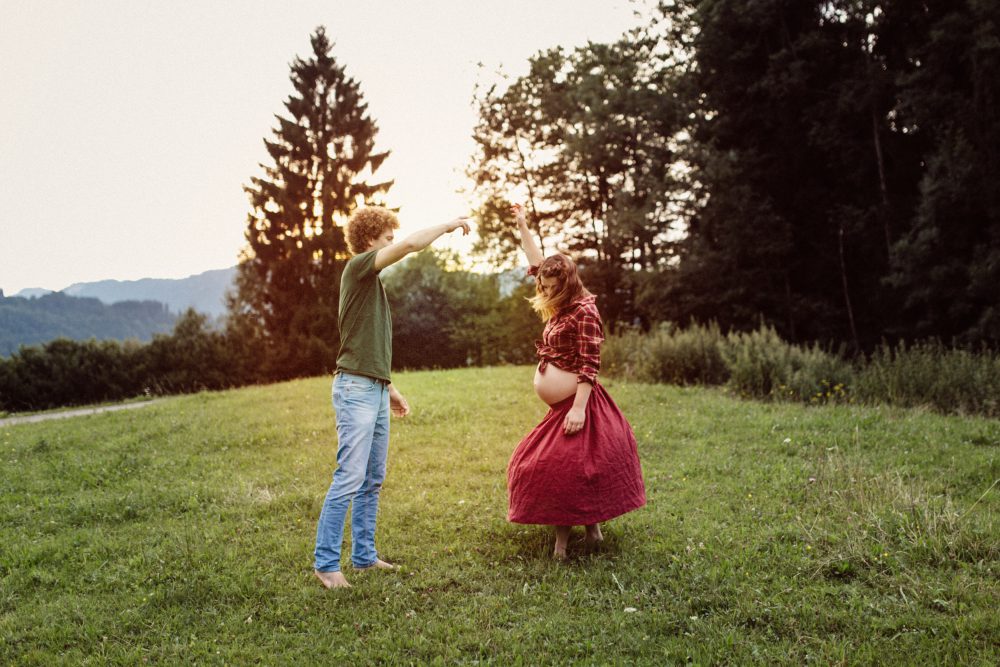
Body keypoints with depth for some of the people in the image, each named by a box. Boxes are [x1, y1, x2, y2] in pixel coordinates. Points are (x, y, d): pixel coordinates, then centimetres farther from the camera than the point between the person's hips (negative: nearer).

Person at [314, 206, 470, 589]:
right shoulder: (358, 267, -6)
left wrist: (389, 389, 24)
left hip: (376, 391, 10)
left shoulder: (371, 280, 21)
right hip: (356, 388, -10)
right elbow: (410, 245, -21)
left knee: (372, 481, 11)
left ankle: (364, 556, 18)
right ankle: (326, 564, -4)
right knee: (349, 479, -10)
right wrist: (448, 226, -6)